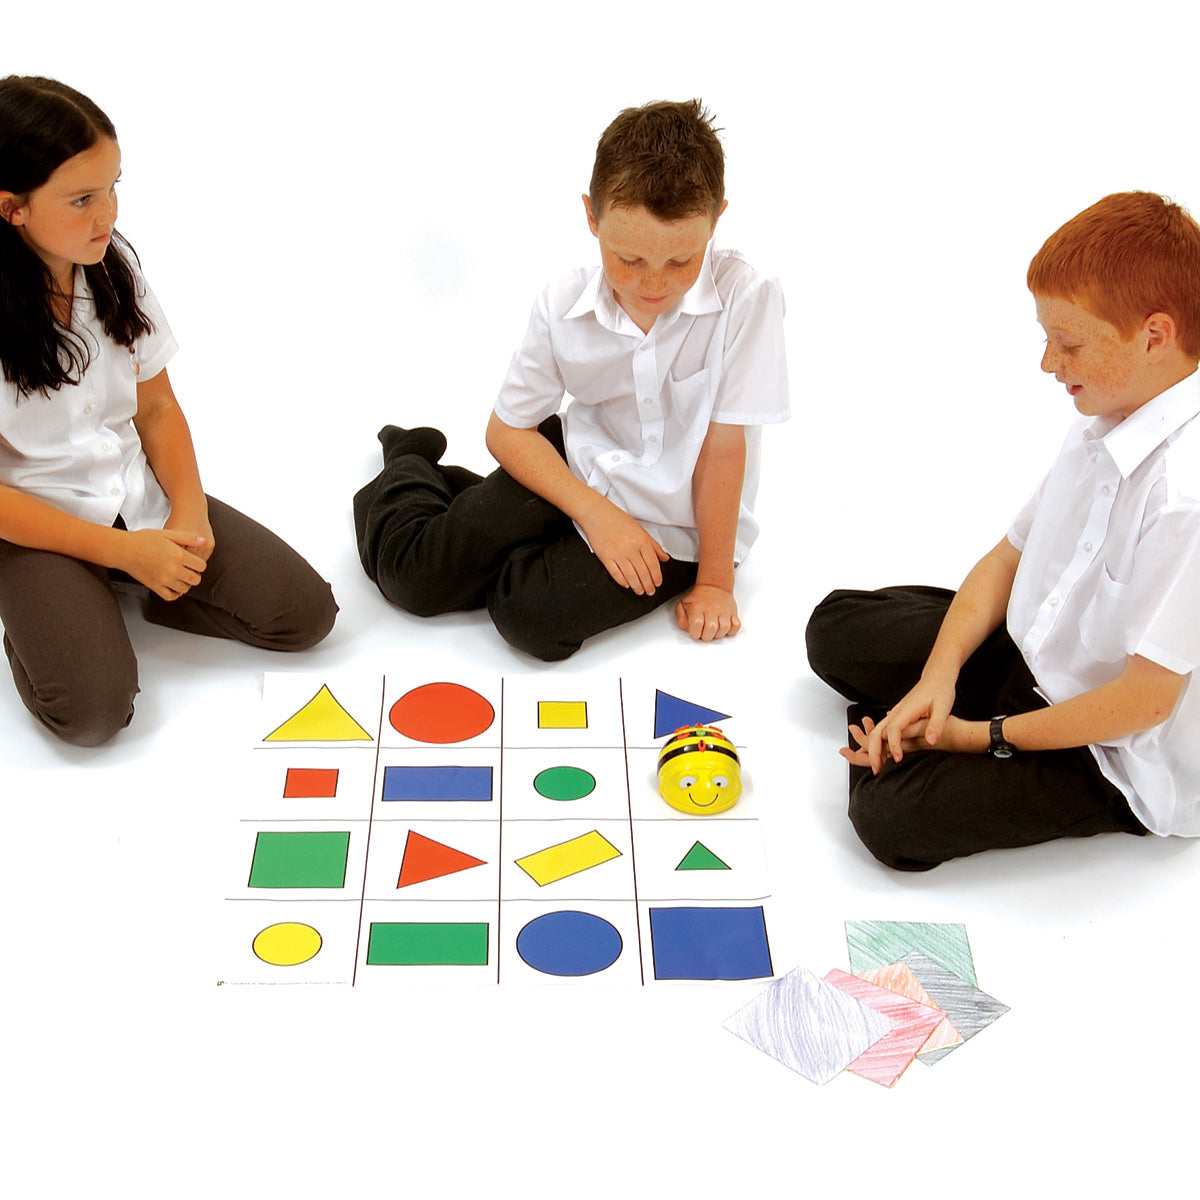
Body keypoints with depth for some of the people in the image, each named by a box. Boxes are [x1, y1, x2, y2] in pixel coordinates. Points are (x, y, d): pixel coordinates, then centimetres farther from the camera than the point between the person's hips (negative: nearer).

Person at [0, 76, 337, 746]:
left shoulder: (114, 265, -1)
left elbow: (156, 407, 6)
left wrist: (190, 513, -9)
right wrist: (122, 550, -18)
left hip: (141, 496, 5)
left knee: (306, 613, -9)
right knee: (94, 709, -27)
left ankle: (145, 593, 10)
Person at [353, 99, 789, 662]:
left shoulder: (745, 297, -25)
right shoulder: (564, 305, -13)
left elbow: (723, 448, -20)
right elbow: (507, 429, -5)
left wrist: (715, 581, -12)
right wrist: (593, 511, -18)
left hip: (674, 529, -2)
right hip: (578, 467, 3)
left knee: (533, 614, -26)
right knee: (414, 577, -7)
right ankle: (407, 467, 27)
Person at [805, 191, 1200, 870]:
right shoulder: (1105, 424, -2)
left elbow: (1145, 698, -28)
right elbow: (1011, 556, 4)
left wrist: (986, 737, -17)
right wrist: (939, 676, -10)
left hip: (1123, 759, -8)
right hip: (1033, 657, 8)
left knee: (896, 815, -25)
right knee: (835, 629, 8)